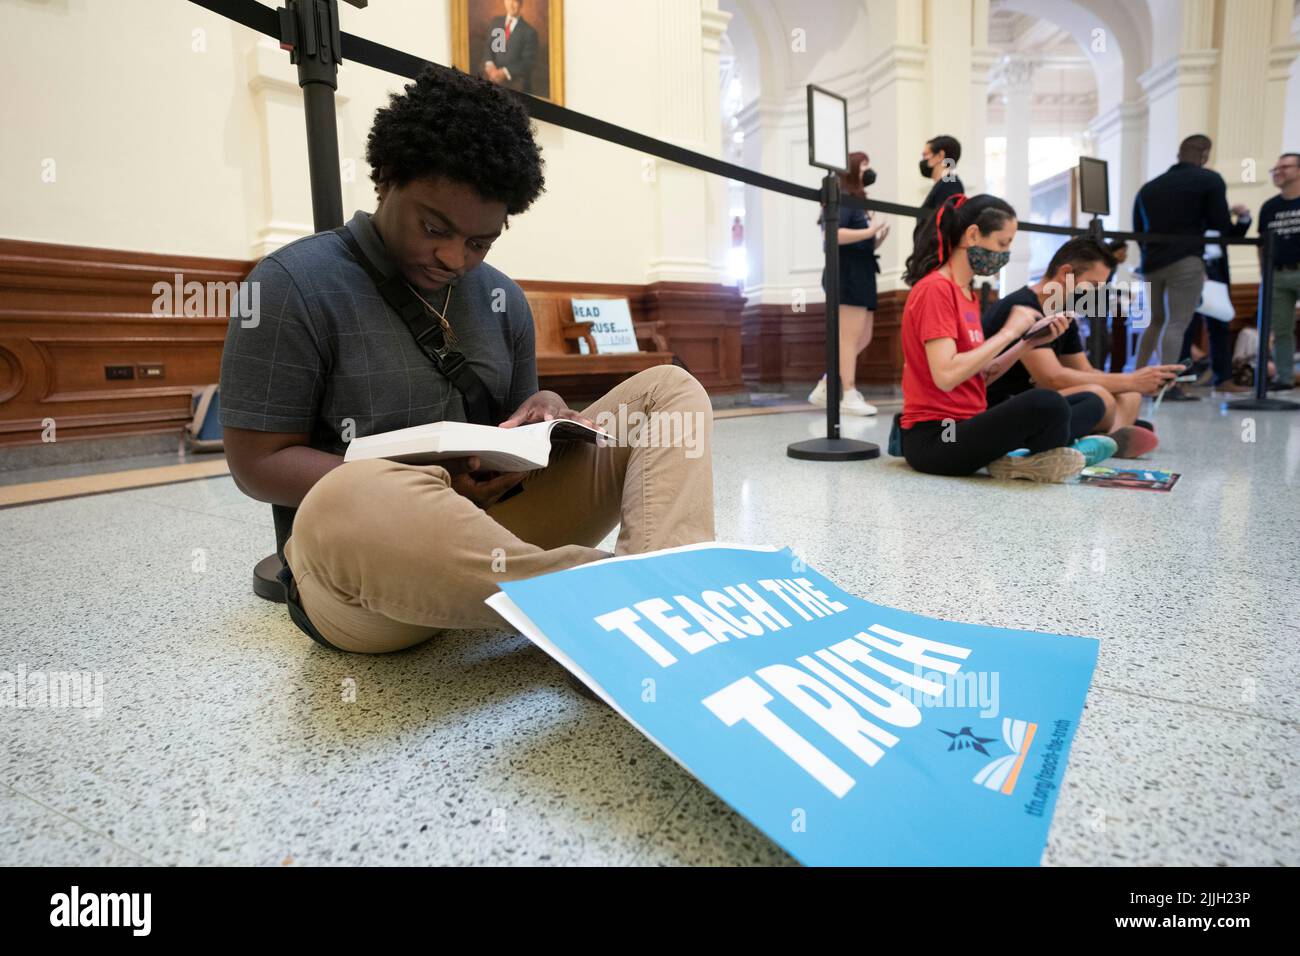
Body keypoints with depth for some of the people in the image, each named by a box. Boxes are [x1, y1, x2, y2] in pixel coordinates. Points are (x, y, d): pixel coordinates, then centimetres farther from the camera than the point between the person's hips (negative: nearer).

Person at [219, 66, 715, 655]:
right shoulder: (294, 284, -5)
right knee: (353, 503, -42)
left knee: (667, 391, -6)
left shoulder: (503, 297, 11)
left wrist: (545, 414, -8)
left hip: (500, 524, 6)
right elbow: (257, 463, -8)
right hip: (365, 554, -5)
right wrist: (430, 485, -21)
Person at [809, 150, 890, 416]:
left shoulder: (856, 203, 22)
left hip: (860, 277, 10)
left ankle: (824, 389, 14)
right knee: (849, 338, -9)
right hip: (847, 276, -10)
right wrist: (869, 232, -20)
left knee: (863, 339, 10)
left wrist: (877, 239, 3)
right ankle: (849, 397, -6)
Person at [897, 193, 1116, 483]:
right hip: (934, 439, -10)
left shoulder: (966, 293, 17)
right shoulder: (935, 289, -12)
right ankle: (1044, 457, -4)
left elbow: (982, 376, 14)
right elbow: (946, 376, -24)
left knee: (1091, 403, 9)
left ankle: (1017, 456, -14)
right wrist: (1008, 332, -14)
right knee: (1045, 403, -34)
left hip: (966, 424, 10)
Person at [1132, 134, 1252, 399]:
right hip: (1186, 262, -5)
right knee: (1177, 323, -7)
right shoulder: (1210, 180, 2)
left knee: (1155, 321, 19)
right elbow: (1223, 228, 0)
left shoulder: (1149, 187, 17)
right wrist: (1244, 218, 17)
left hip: (1151, 265, 5)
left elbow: (1138, 233, 19)